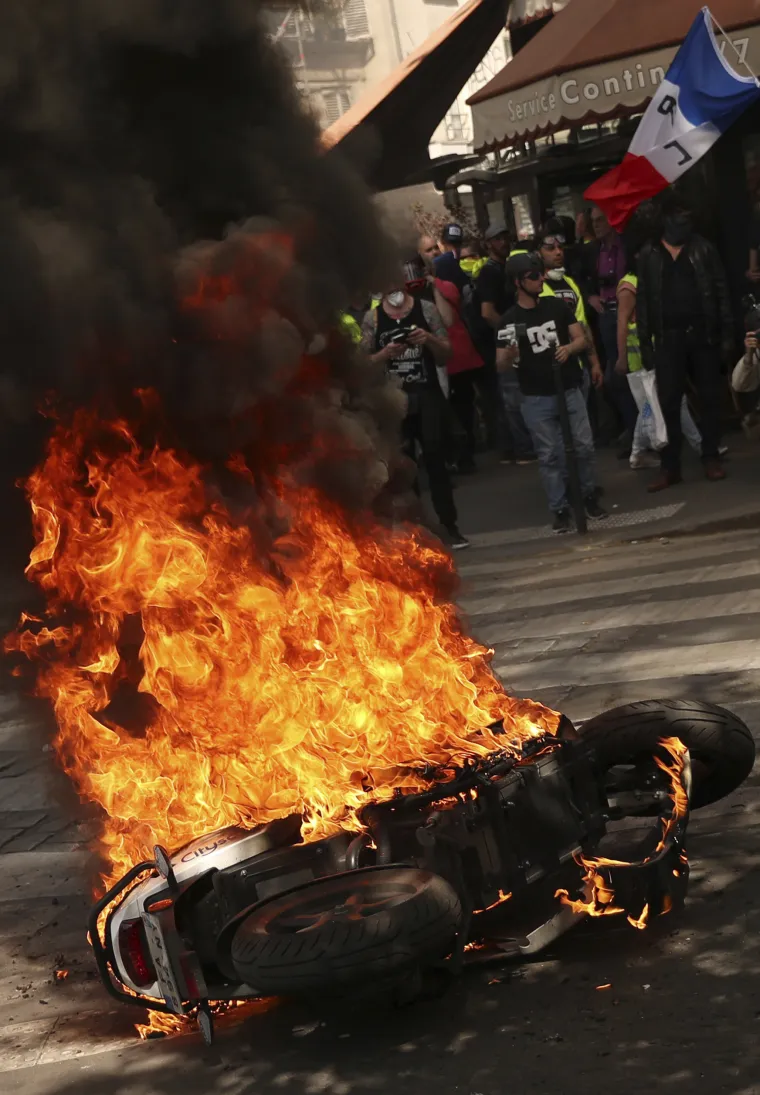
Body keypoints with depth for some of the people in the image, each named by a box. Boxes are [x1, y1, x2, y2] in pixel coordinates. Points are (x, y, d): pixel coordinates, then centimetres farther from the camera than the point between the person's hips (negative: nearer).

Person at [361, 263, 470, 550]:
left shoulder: (426, 309, 2)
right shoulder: (372, 318, 3)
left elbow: (446, 354, 4)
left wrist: (429, 340, -15)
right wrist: (386, 353, -15)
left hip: (428, 396, -1)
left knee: (435, 458, -1)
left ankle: (449, 526, 6)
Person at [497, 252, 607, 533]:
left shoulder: (557, 306, 4)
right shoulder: (510, 319, -5)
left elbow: (581, 339, 5)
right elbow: (500, 366, -5)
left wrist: (569, 348, -18)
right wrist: (509, 355, -28)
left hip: (570, 391, 2)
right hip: (536, 399, -2)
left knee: (584, 446, 3)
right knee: (549, 455, 1)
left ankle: (589, 497, 20)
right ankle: (560, 509, 7)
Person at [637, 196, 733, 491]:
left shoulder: (703, 249, 5)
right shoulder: (648, 255, 5)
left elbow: (721, 292, 3)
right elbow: (643, 301, 4)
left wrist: (727, 333, -4)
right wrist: (645, 343, -2)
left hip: (703, 334, 0)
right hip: (668, 338, 0)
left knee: (709, 398, 4)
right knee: (668, 403, -1)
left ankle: (711, 458, 12)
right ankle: (669, 467, 2)